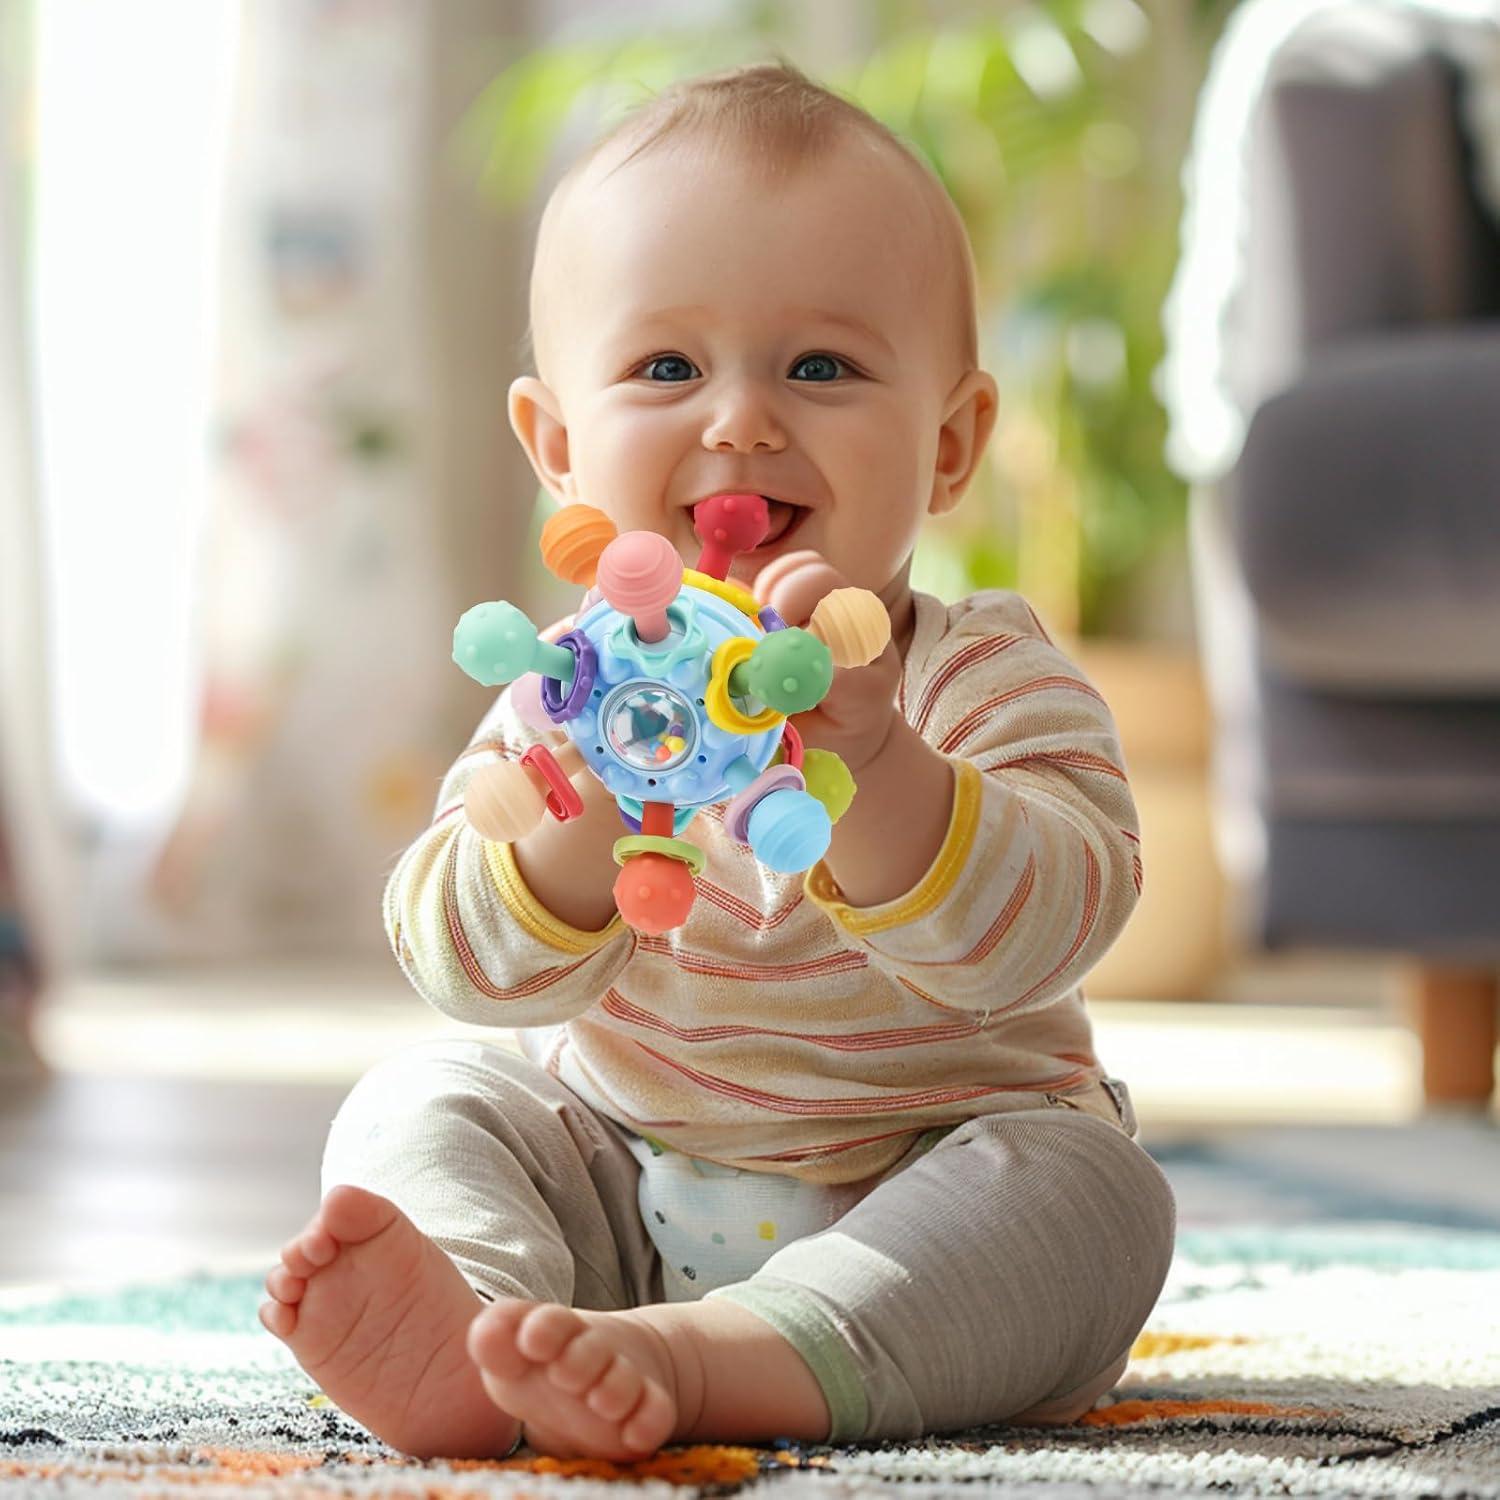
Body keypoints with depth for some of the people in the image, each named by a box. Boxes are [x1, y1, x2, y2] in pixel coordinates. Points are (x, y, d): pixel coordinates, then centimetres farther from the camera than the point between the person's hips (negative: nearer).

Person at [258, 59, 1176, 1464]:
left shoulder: (987, 683, -12)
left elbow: (1030, 936, -30)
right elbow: (477, 970, -16)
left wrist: (869, 760, -48)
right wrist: (589, 807, -37)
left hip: (921, 1199, -3)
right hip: (620, 1178, 3)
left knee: (1089, 1189, -29)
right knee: (422, 1098, -10)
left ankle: (694, 1357, -45)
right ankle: (467, 1304, -40)